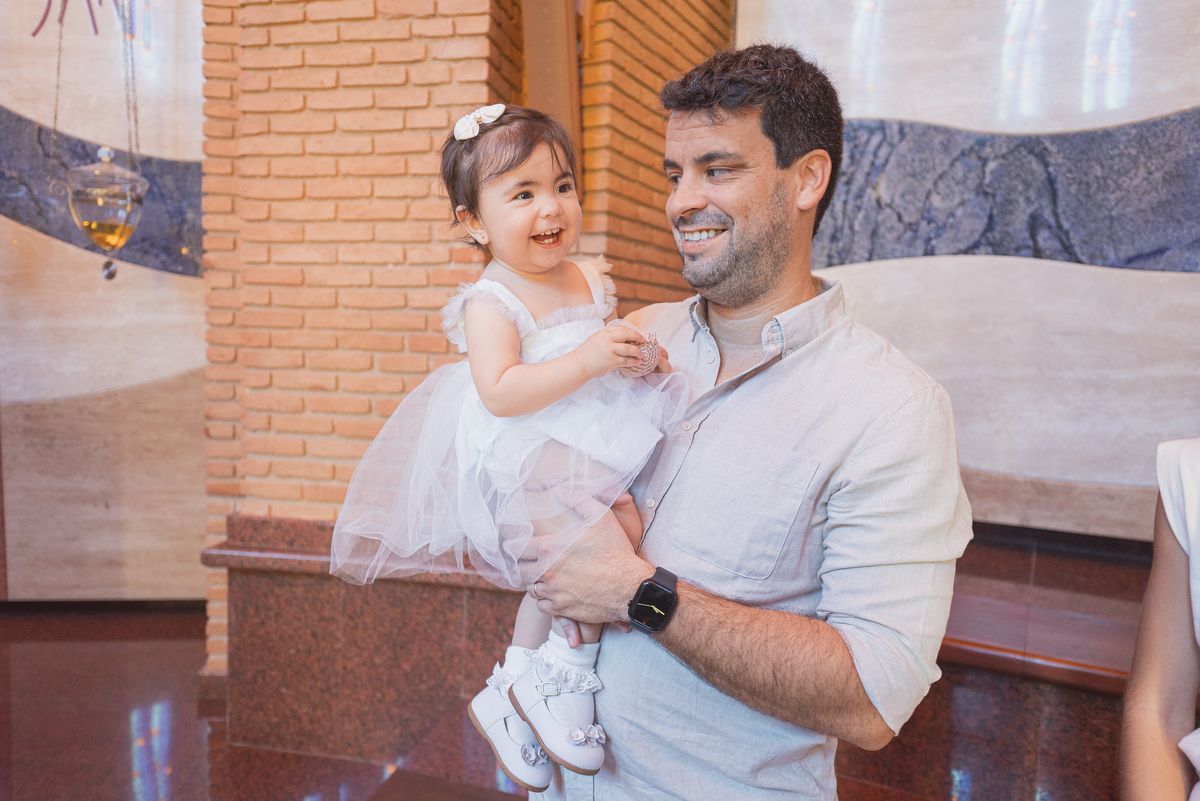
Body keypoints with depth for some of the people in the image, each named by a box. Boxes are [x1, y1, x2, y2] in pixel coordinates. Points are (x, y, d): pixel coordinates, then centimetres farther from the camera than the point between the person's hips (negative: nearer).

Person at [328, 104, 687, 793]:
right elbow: (500, 393, -25)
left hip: (591, 452, 8)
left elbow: (612, 345, 23)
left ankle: (510, 694, 35)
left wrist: (644, 355, 0)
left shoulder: (593, 279, 9)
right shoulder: (492, 303, -13)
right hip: (528, 461, -8)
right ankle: (566, 674, -5)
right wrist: (589, 360, -30)